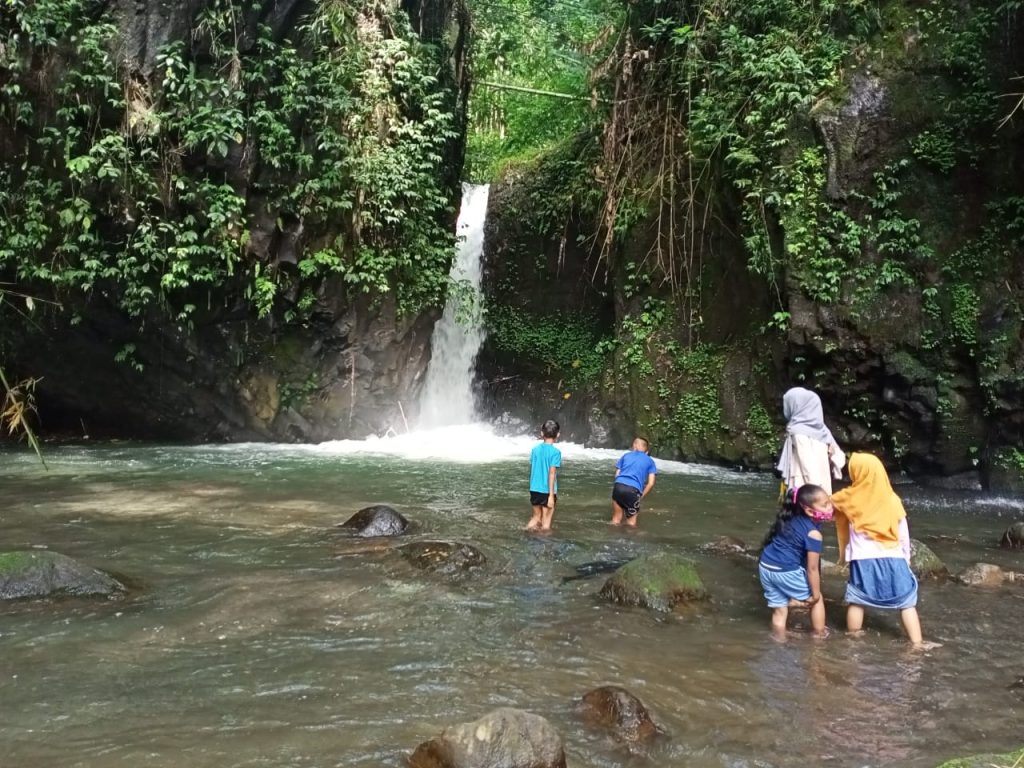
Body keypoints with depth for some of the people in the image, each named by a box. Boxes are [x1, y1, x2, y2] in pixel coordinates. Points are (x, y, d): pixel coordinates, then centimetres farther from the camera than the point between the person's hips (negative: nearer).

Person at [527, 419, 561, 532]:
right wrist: (551, 495, -15)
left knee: (536, 517, 22)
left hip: (534, 490, 5)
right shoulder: (555, 452, -13)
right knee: (546, 523, 7)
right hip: (547, 491, -5)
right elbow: (552, 474, -17)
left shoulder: (535, 449, 3)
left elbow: (532, 469, 10)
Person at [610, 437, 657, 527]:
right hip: (633, 489, -3)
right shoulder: (650, 461, 19)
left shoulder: (626, 455, 25)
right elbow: (651, 483, 8)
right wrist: (640, 496, 13)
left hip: (618, 486, 3)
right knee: (631, 523, 12)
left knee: (616, 521, 17)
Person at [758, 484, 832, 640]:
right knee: (817, 600, 16)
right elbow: (812, 568, -9)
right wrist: (815, 594, 0)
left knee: (779, 609, 17)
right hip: (786, 572, -6)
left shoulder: (792, 520, 7)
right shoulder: (813, 534, -13)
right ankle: (819, 635, 18)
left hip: (765, 567, 6)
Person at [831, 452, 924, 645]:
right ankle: (917, 645, 4)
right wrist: (906, 558, 16)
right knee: (907, 603, 7)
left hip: (863, 560, 0)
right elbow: (903, 534, 5)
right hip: (893, 559, 0)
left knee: (856, 601, 14)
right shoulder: (892, 499, 0)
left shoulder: (849, 498, -2)